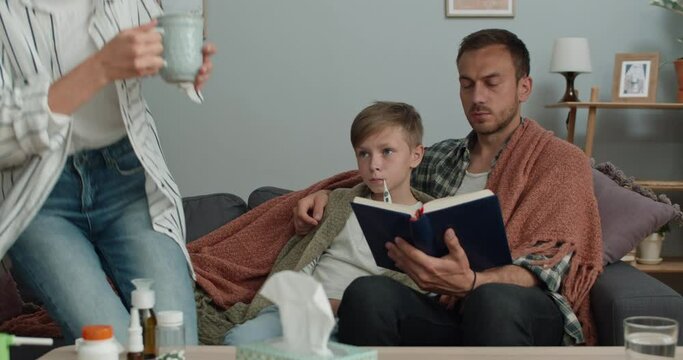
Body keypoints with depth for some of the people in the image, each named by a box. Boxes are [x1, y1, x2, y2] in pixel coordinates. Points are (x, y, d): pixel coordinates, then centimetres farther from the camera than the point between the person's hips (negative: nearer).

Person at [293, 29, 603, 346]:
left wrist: (469, 283, -29)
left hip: (530, 318, -3)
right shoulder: (438, 158, 19)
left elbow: (547, 266, -9)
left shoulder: (563, 162, 4)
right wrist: (325, 200, 11)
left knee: (491, 300, -39)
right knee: (366, 293, -29)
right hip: (450, 311, 3)